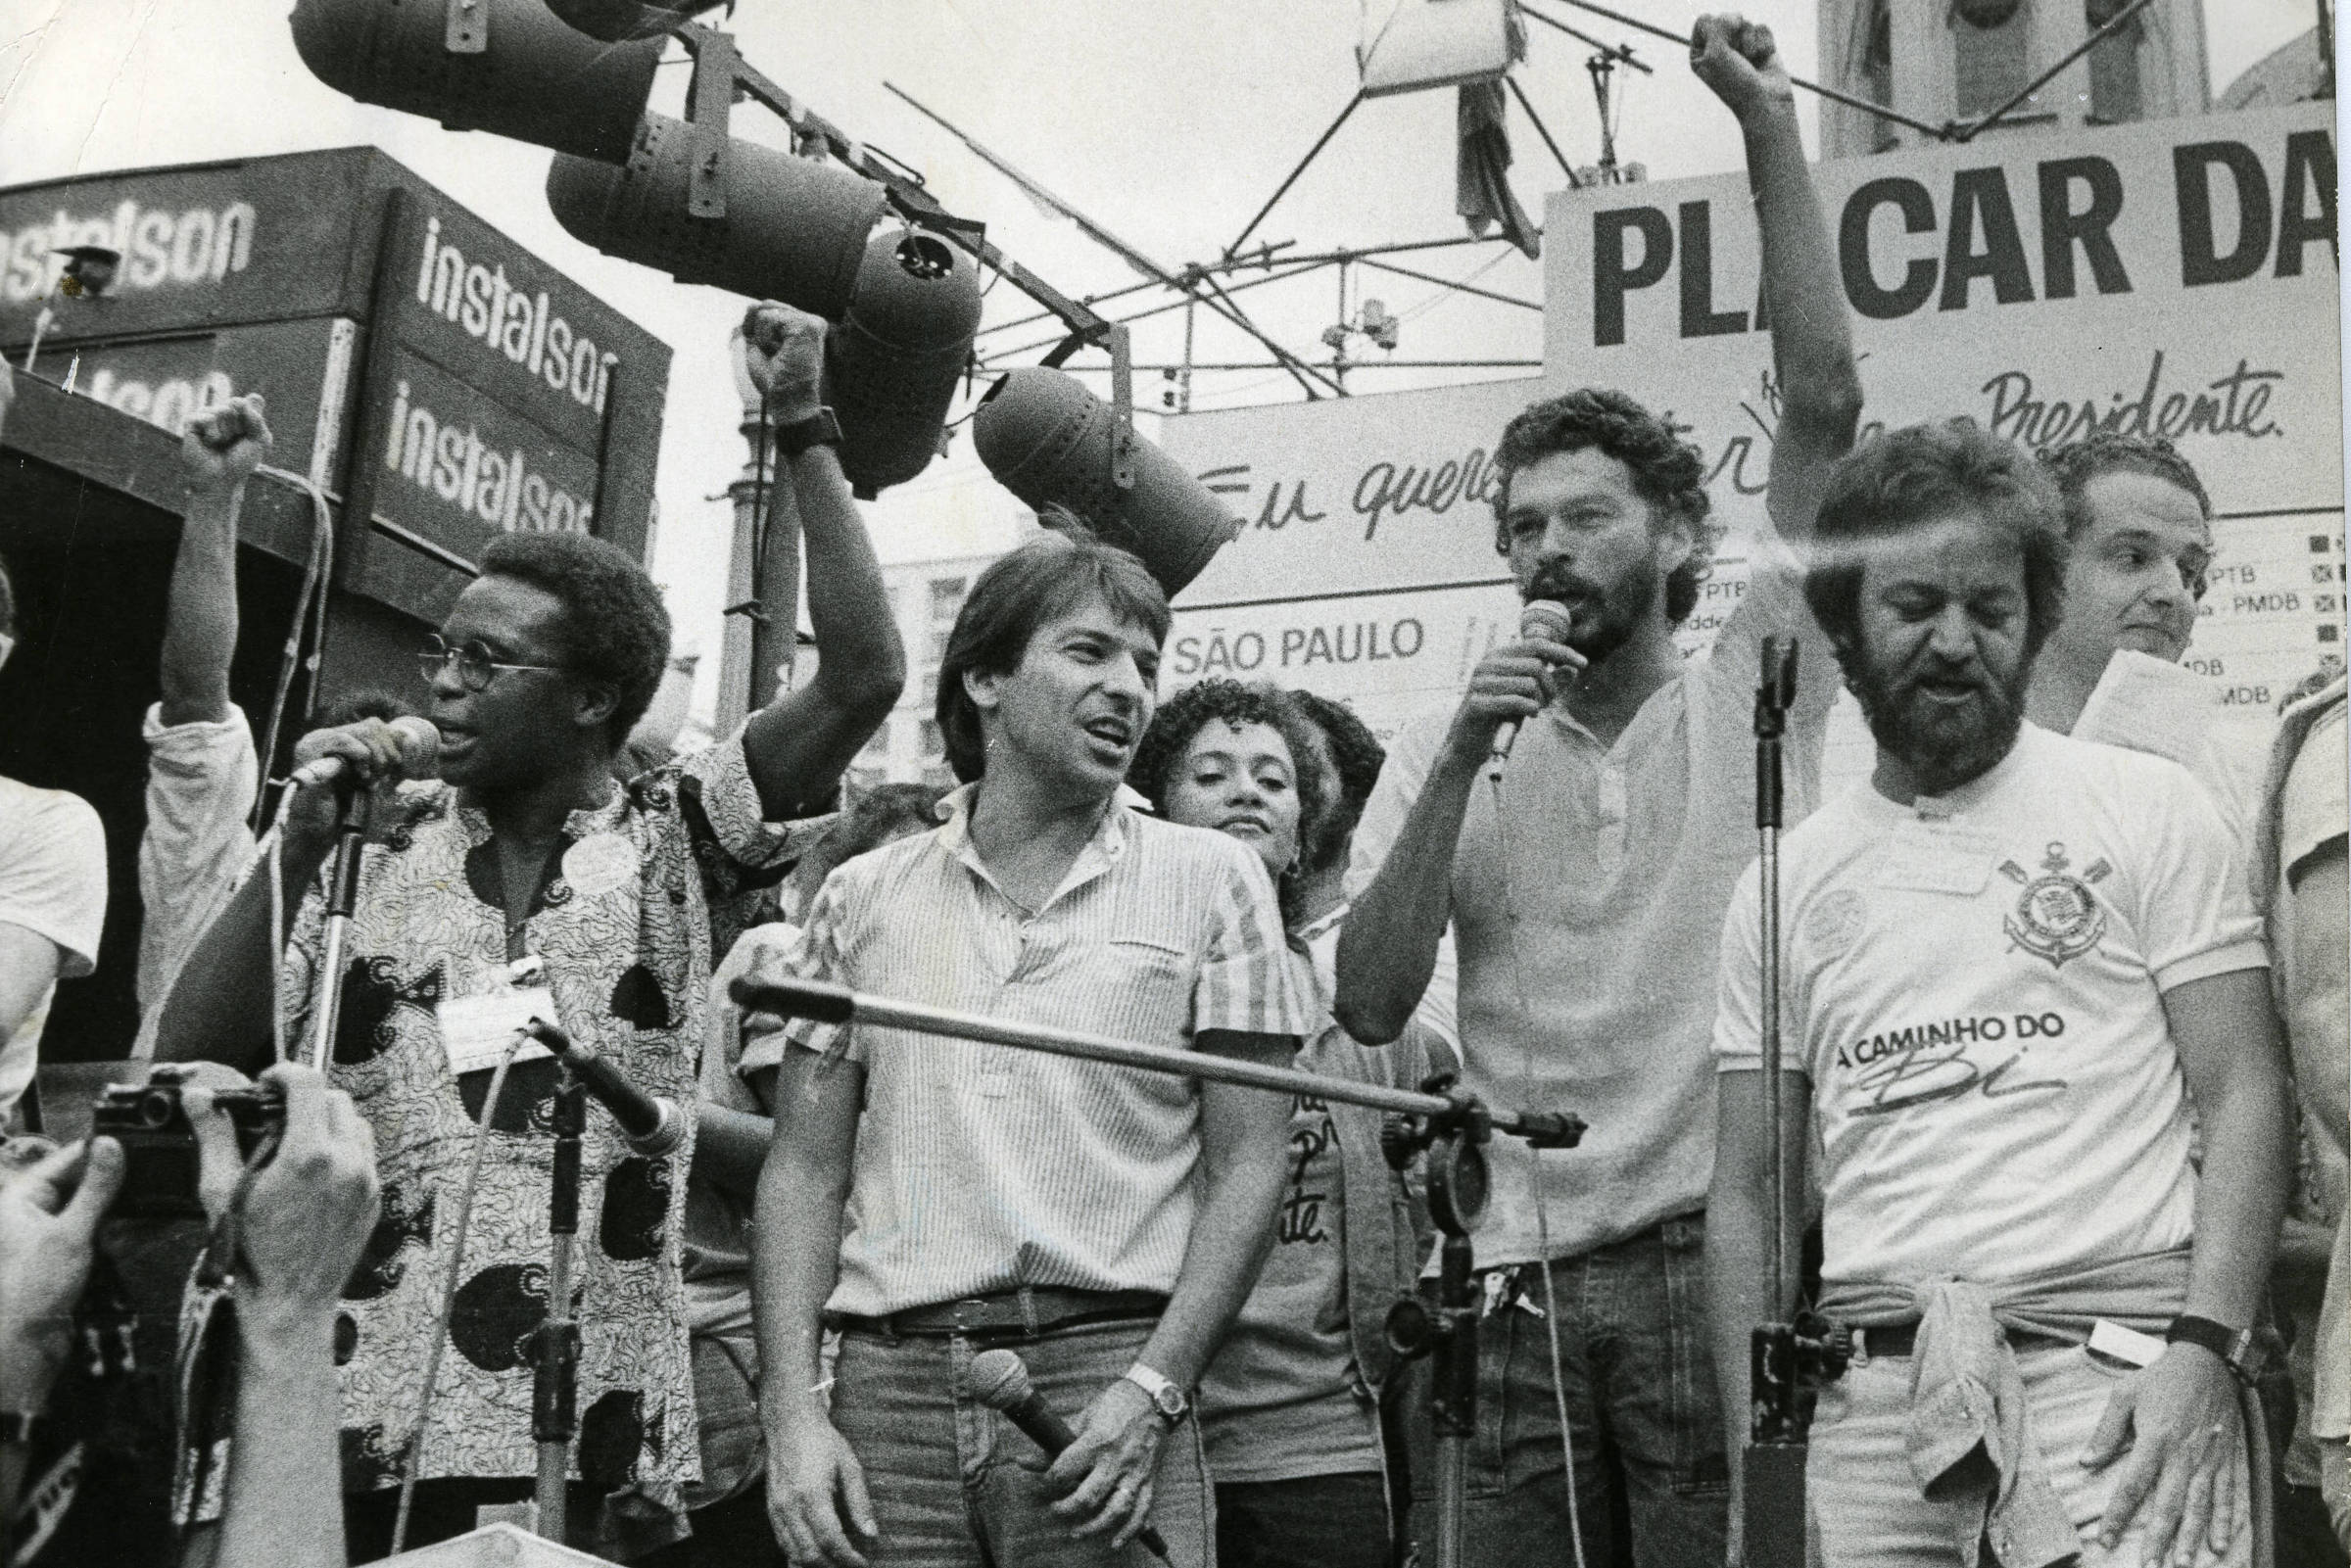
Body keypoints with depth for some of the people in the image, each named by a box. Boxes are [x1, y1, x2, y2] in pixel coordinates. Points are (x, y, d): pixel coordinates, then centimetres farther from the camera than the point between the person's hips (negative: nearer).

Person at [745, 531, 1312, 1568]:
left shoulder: (1210, 880, 4)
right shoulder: (863, 898, 9)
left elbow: (1245, 1167, 1)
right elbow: (806, 1172, 8)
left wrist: (1151, 1390, -10)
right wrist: (794, 1411, -3)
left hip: (1105, 1374, -1)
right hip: (887, 1380, 2)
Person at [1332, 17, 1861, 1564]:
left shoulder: (1752, 692, 3)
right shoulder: (1442, 751, 8)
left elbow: (1824, 404, -8)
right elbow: (1369, 1005, -3)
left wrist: (1769, 124, -9)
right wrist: (1462, 761, -11)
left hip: (1718, 1254, -2)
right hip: (1528, 1285, 3)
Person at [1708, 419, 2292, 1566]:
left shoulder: (2145, 807, 5)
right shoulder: (1786, 880, 10)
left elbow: (2242, 1096, 0)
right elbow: (1747, 1193, 11)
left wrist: (2203, 1344, -13)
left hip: (2113, 1363, -2)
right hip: (1868, 1386, 2)